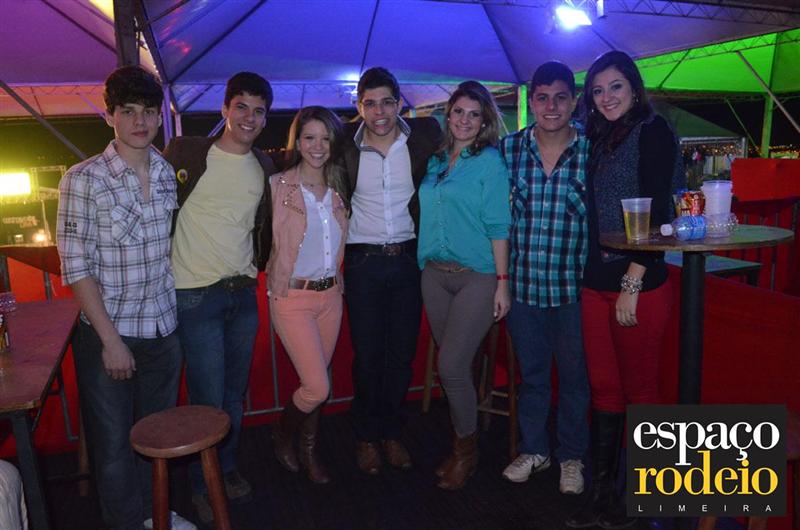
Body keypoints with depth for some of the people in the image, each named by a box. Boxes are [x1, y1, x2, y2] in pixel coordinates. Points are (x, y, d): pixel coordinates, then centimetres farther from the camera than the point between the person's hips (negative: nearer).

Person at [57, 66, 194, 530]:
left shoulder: (172, 174, 2)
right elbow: (76, 267, -12)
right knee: (114, 442, 10)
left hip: (164, 330, 4)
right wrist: (110, 339, -14)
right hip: (108, 335, -4)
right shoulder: (84, 179, -11)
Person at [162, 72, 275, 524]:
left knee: (236, 393, 16)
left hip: (244, 294, 5)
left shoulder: (265, 166, 8)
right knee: (208, 399, 2)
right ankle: (204, 485, 24)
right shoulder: (186, 152, -8)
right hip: (197, 296, -5)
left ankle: (228, 468, 36)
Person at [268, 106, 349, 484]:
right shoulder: (279, 186, -9)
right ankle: (282, 434, 24)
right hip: (293, 297, -5)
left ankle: (309, 451, 34)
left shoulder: (337, 187, 6)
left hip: (330, 295, 5)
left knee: (315, 382, 13)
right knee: (317, 387, -6)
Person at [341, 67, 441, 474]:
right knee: (367, 356, 6)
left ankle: (392, 433, 28)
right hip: (363, 261, -1)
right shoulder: (346, 145, -4)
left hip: (408, 257, 1)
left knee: (402, 353, 10)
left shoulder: (424, 135, -3)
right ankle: (366, 436, 25)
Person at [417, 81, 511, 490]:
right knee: (452, 365, 11)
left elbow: (498, 226, -9)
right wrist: (424, 263, 8)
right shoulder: (436, 162, 13)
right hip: (435, 273, 6)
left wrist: (503, 282, -13)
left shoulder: (489, 161, -4)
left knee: (451, 366, -9)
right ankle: (462, 445, 28)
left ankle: (466, 451, 14)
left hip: (477, 276, -6)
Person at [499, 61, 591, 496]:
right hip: (523, 282, 2)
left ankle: (571, 456, 33)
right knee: (530, 373, 16)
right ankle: (533, 450, 35)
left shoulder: (592, 150, -5)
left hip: (573, 283, -1)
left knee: (574, 375, 12)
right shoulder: (508, 148, 0)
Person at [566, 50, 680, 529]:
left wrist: (632, 285, -18)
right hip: (596, 282, 7)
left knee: (639, 390, 5)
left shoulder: (652, 132, -6)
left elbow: (655, 213, -14)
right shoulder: (600, 139, 16)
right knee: (605, 389, 11)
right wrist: (594, 277, 9)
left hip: (639, 285, -7)